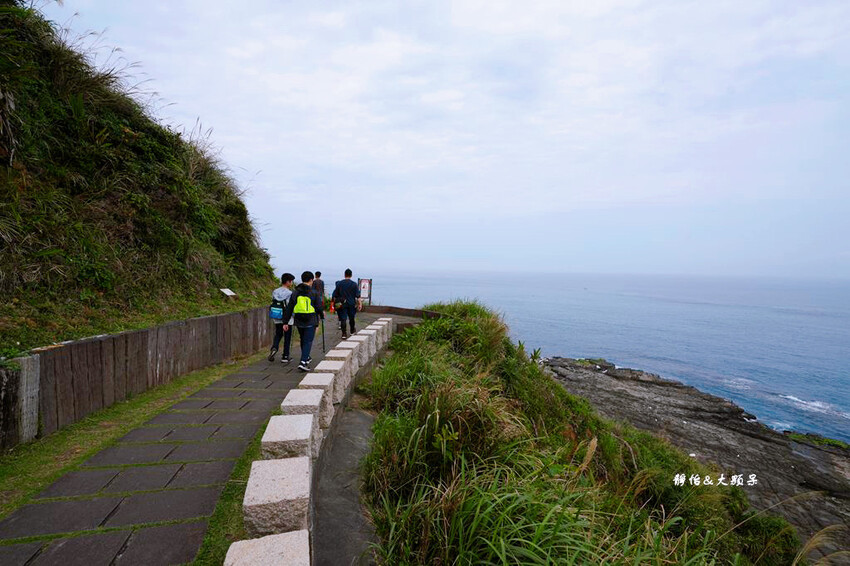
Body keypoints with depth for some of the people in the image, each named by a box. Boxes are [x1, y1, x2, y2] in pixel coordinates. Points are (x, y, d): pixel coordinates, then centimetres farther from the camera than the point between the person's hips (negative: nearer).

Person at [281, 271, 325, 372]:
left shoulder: (295, 293, 3)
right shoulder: (314, 293, -8)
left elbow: (289, 308, 3)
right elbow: (319, 307, -4)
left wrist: (285, 322, 7)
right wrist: (322, 316, 17)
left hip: (299, 322, 5)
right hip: (311, 322, -4)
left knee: (303, 340, 22)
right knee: (308, 341, -2)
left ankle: (306, 358, 38)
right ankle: (303, 362, -14)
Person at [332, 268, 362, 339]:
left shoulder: (339, 283, 1)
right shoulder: (354, 284, -5)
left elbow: (335, 295, 6)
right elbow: (358, 296, -8)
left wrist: (335, 302, 15)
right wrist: (360, 304, -4)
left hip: (342, 304, 0)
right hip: (351, 304, 0)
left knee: (343, 318, -1)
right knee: (351, 318, 17)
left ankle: (344, 333, -9)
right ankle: (352, 330, 34)